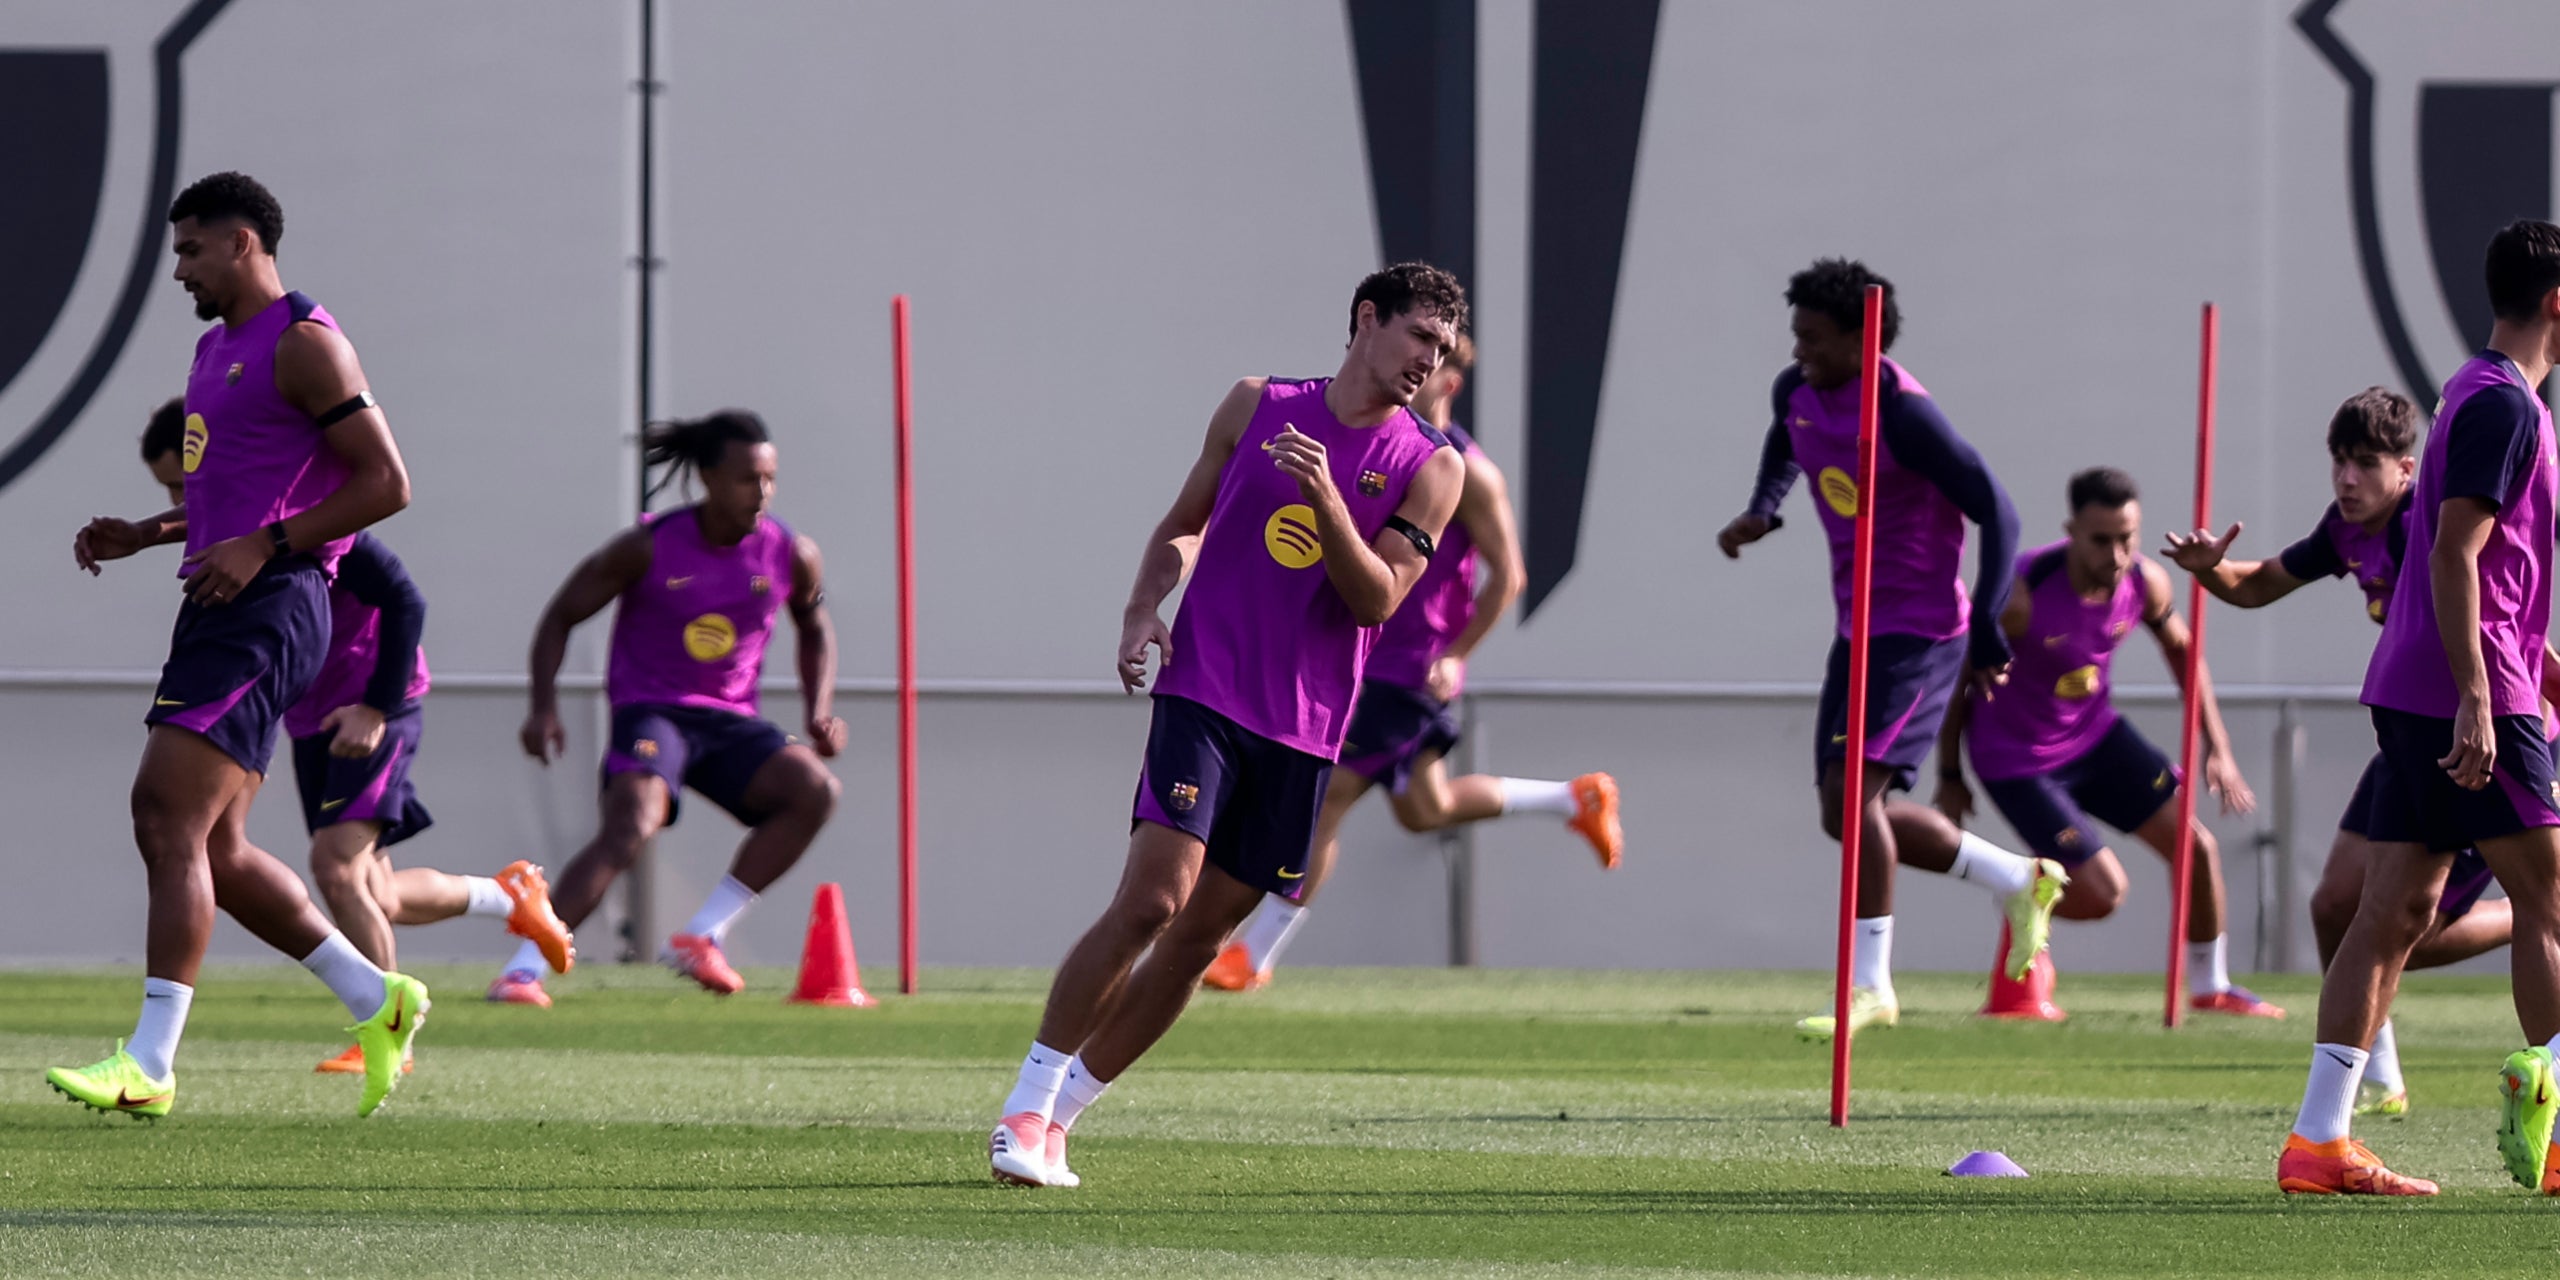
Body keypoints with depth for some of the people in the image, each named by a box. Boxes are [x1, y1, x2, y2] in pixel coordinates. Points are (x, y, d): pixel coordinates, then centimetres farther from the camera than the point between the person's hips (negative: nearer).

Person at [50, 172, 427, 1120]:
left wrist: (261, 547, -19)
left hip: (264, 613, -10)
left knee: (169, 820, -16)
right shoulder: (217, 349, 21)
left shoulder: (303, 346, -9)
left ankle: (149, 1062, -19)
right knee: (213, 848, 8)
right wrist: (141, 537, 17)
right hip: (224, 609, 10)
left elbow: (384, 483, -14)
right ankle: (376, 999, 18)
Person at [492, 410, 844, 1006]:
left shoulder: (791, 556, -1)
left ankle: (703, 934, -13)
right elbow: (561, 616, 0)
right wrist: (543, 707, -13)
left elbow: (815, 632, 20)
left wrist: (819, 713, 5)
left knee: (815, 790, -20)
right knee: (629, 827, -31)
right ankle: (525, 969, -31)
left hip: (729, 722, 5)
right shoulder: (650, 549, -11)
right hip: (650, 711, -5)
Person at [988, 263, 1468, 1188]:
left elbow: (1378, 599, -7)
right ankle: (1026, 1103, -10)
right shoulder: (1257, 407, 6)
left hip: (1303, 732, 2)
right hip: (1203, 695, -2)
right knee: (1150, 902, -18)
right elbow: (1183, 527, 17)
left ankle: (1061, 1114, 16)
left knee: (1200, 937, 3)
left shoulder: (1431, 470, 4)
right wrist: (1142, 611, 0)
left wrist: (1326, 499, -20)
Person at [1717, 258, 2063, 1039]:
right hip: (1858, 629, 9)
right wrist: (1762, 510, 8)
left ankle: (1869, 985, -14)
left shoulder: (1903, 415, -20)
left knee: (1852, 790, -20)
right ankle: (2019, 881, 27)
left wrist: (1985, 627, -20)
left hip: (1920, 630, -9)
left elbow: (1997, 513, -17)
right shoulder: (1795, 392, 4)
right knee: (1851, 815, 10)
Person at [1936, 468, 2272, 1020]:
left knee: (2196, 846, 3)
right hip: (2017, 758, -6)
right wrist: (1950, 778, -8)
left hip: (2095, 733, 6)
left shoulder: (2144, 583, -14)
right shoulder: (2019, 596, -31)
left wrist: (2218, 749, 6)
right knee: (2102, 892, -14)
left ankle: (2210, 986, 25)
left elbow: (2180, 649, 8)